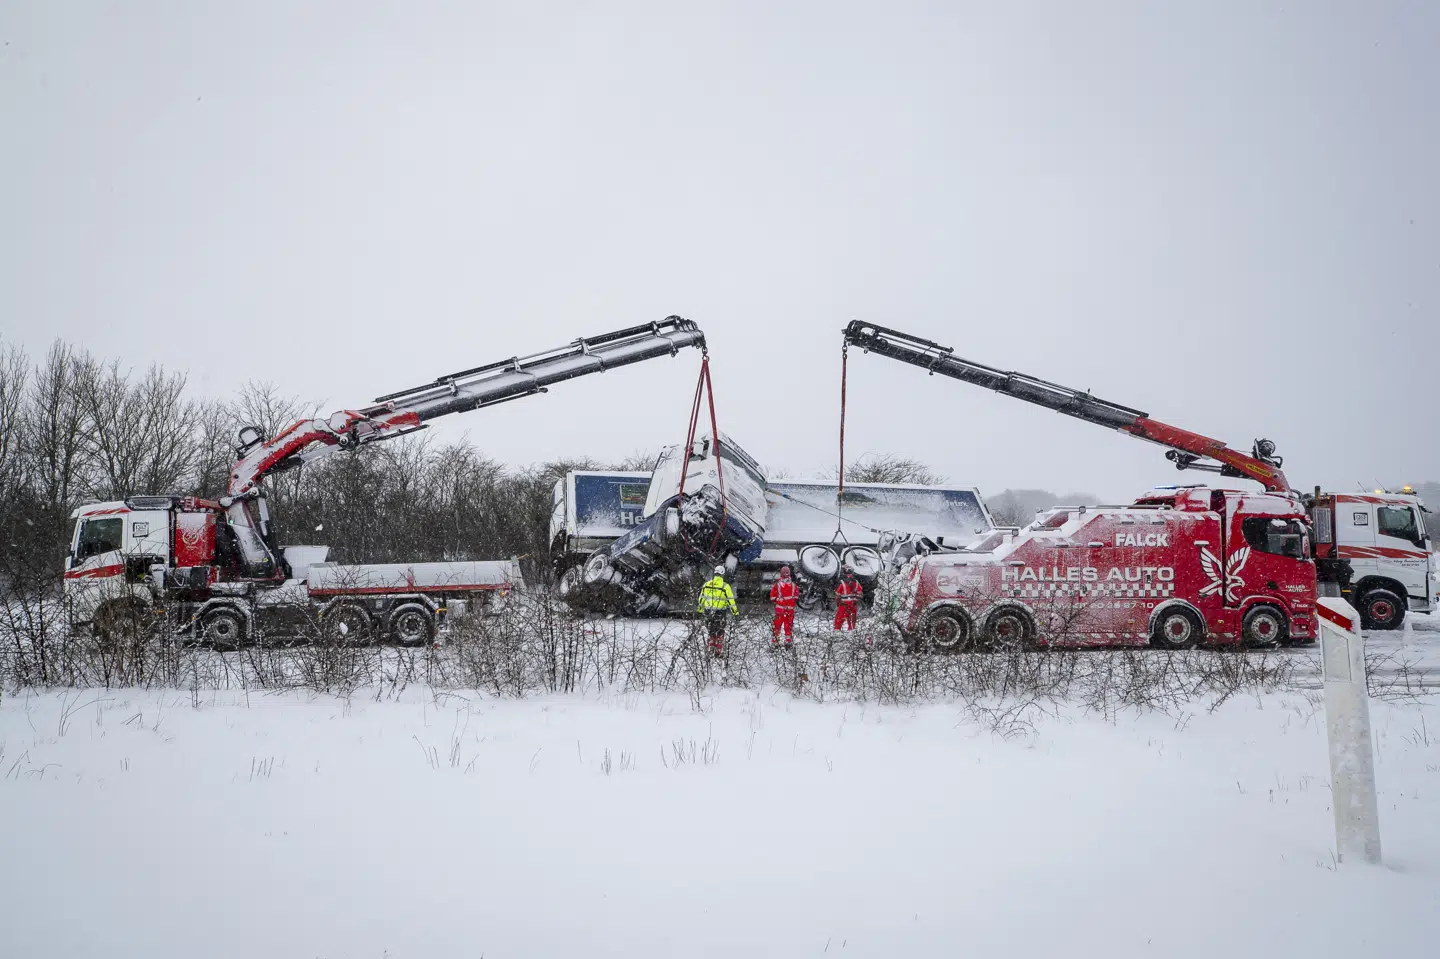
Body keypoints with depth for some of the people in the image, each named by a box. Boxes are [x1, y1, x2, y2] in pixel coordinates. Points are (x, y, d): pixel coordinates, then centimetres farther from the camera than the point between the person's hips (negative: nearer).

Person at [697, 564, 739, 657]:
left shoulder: (707, 584, 2)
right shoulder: (725, 586, -11)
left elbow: (702, 597, 10)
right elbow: (730, 600, -8)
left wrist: (700, 608, 24)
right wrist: (735, 610, 1)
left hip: (708, 611, 3)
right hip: (720, 611, -3)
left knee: (711, 631, 15)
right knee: (720, 632, 8)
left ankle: (711, 650, 17)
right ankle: (719, 651, 7)